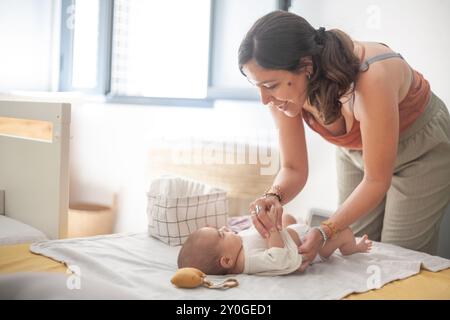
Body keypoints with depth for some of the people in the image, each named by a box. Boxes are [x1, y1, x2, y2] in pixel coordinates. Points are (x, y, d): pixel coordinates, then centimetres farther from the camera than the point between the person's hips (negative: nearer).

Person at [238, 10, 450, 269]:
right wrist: (274, 196, -36)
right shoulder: (284, 89, -24)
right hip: (356, 151, 4)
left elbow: (377, 180, -29)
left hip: (424, 150, -4)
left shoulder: (370, 79, -40)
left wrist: (325, 232, -39)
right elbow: (294, 169, -14)